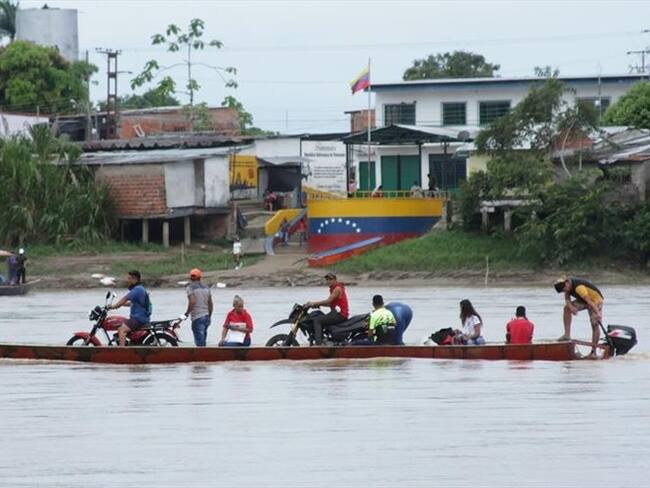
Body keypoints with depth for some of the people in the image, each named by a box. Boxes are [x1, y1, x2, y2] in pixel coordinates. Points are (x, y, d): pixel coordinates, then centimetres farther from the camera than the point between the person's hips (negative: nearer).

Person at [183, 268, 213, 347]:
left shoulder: (190, 288, -7)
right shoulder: (206, 288, 12)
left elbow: (192, 302, -21)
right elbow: (210, 304, 15)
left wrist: (187, 313, -8)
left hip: (197, 318, -7)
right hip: (206, 316, 7)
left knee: (200, 344, -9)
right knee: (202, 343, 14)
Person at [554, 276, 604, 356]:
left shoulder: (578, 287, -36)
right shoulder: (568, 286, -10)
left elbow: (589, 301, -39)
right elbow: (567, 299, -7)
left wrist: (597, 313, -41)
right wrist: (571, 307, -29)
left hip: (595, 301, -8)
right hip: (583, 300, 8)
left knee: (595, 325, -14)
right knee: (567, 308, -9)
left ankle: (593, 351, -9)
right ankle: (567, 335, -5)